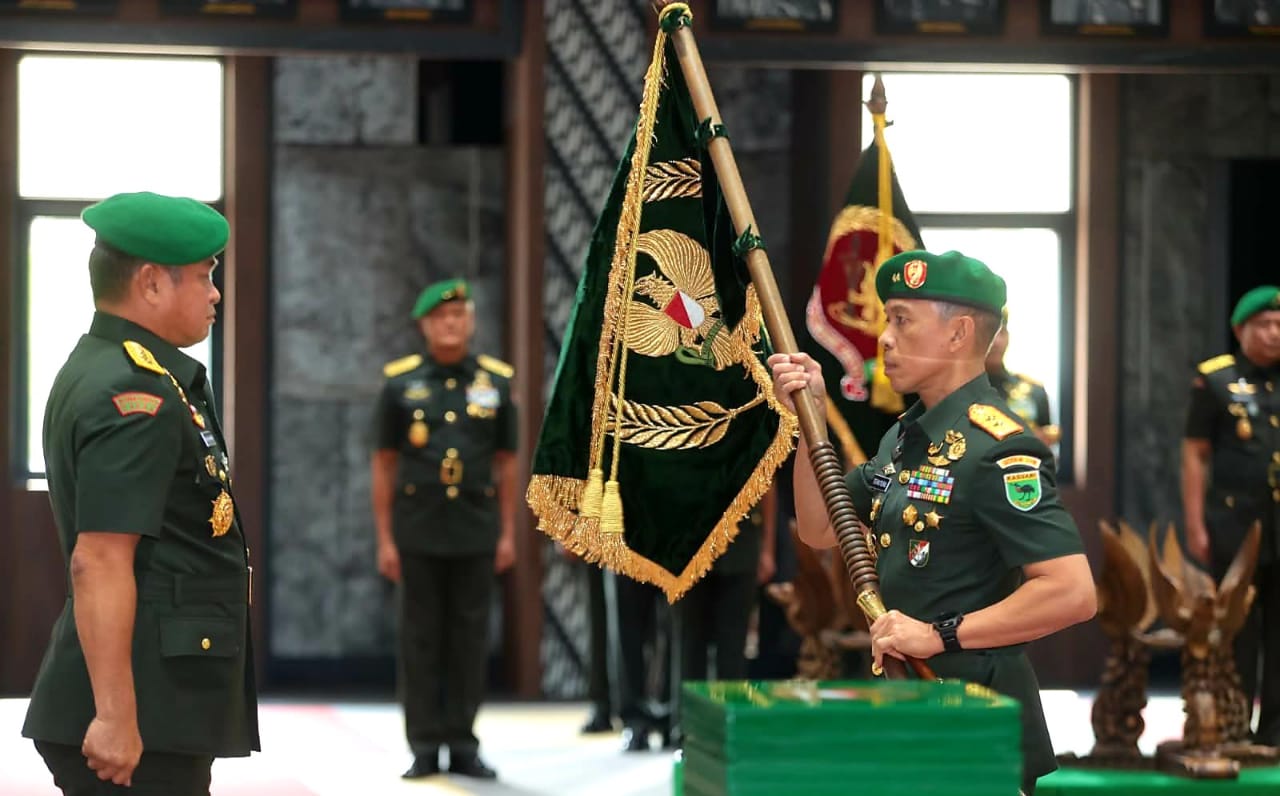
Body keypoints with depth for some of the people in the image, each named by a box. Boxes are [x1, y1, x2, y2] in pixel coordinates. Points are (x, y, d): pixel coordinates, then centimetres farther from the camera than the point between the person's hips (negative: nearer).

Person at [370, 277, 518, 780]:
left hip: (476, 530, 1)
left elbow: (507, 463, 9)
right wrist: (384, 539, -1)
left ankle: (463, 745, 9)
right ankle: (424, 748, 6)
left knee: (469, 638, 3)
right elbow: (383, 465, 3)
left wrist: (509, 533, 3)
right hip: (417, 530, -1)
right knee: (420, 638, 1)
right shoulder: (400, 382, 1)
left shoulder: (497, 381, 5)